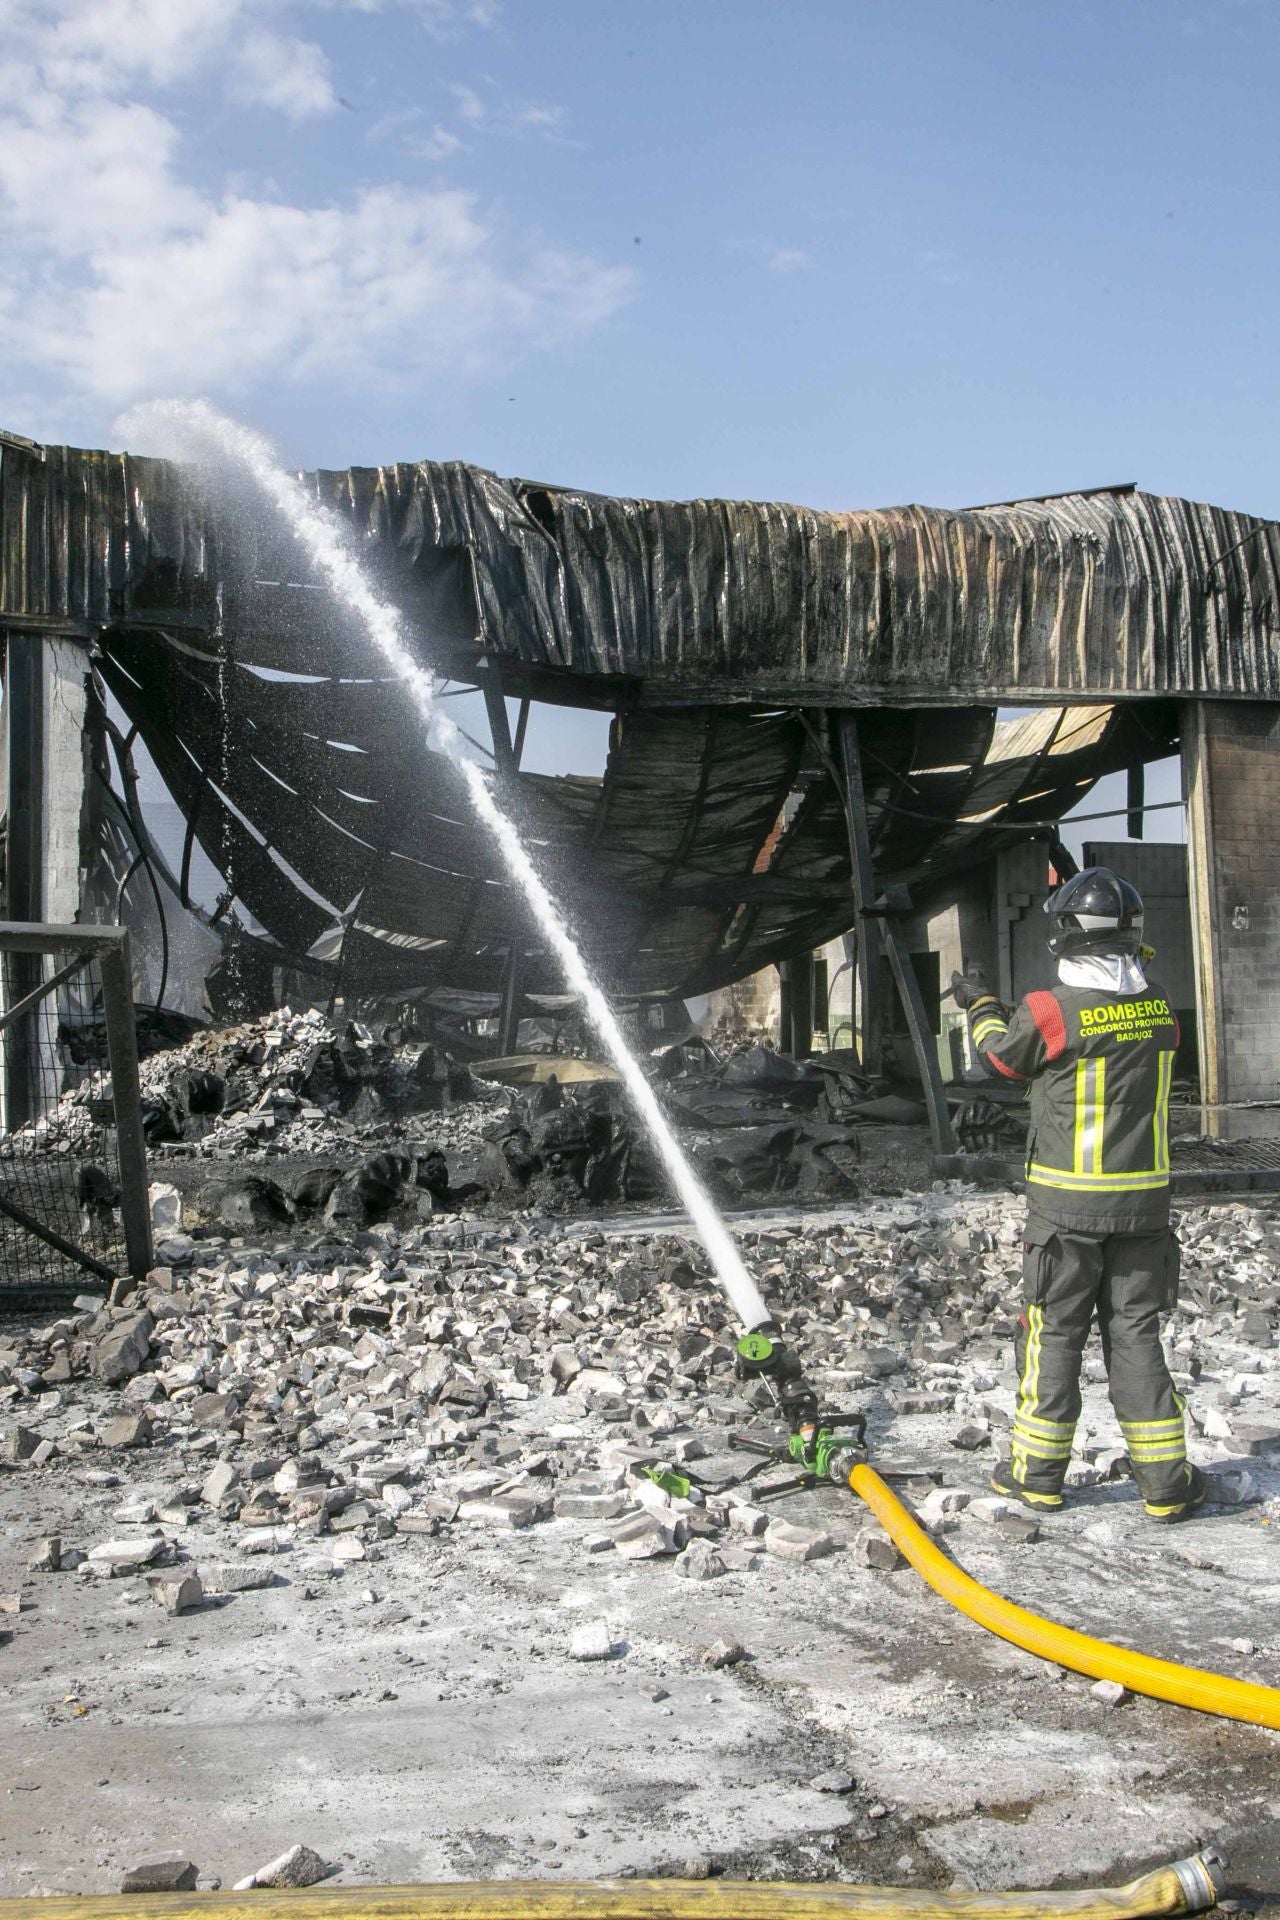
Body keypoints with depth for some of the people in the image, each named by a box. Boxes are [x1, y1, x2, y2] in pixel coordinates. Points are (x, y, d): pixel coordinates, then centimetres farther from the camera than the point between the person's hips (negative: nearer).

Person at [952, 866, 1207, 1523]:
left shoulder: (1049, 1012, -16)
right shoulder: (1160, 1007, -1)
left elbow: (1002, 1055, 3)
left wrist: (980, 1004, 22)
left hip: (1067, 1205, -4)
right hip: (1144, 1201, 4)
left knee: (1054, 1333, 8)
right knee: (1134, 1333, 11)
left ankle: (1037, 1470, 17)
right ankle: (1166, 1481, 12)